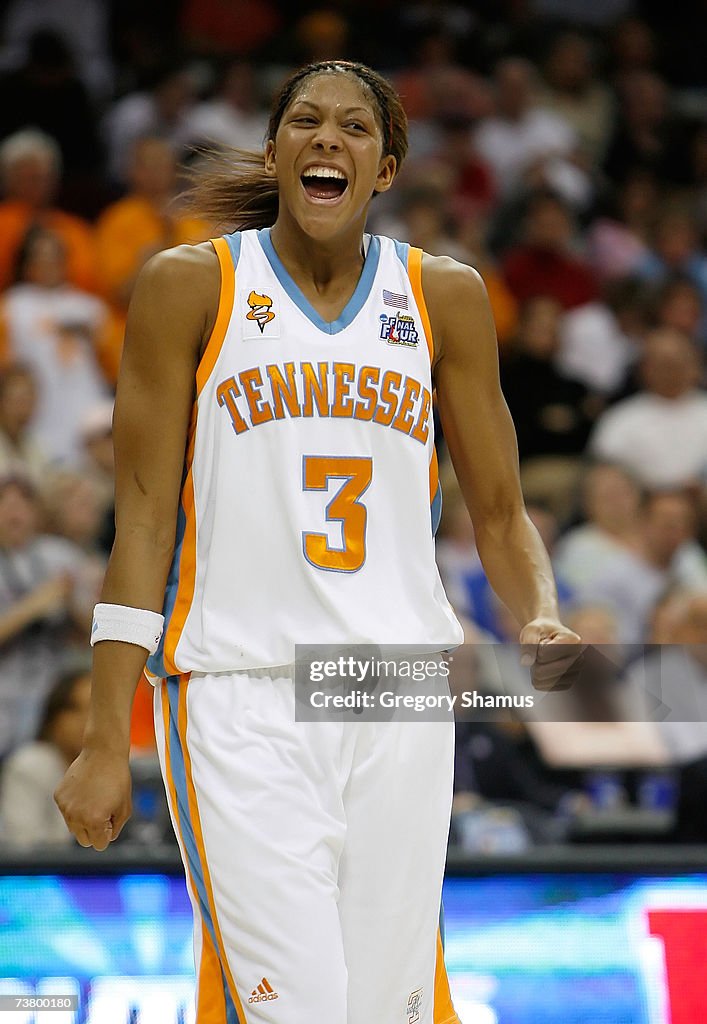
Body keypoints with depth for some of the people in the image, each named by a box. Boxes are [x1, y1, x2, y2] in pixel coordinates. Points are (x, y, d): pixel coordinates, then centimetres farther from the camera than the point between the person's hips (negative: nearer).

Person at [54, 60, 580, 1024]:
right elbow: (145, 512, 1)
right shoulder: (191, 285, 2)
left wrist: (543, 618, -8)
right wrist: (106, 741, -5)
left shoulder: (444, 296, 10)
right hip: (241, 687, -3)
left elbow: (499, 514, 15)